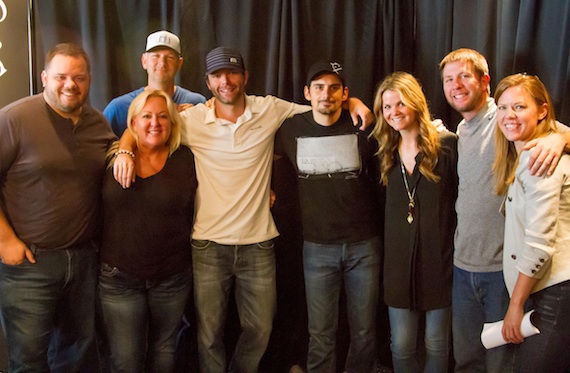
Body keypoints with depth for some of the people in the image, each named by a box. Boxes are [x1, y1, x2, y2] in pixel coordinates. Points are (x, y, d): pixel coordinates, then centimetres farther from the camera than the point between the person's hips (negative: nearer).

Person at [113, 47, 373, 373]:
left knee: (260, 329, 15)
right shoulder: (192, 120, -4)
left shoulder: (270, 110, -2)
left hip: (258, 243, 1)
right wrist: (125, 150, -15)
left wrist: (352, 102, -6)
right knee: (210, 334, 12)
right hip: (209, 245, -1)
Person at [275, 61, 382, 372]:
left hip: (364, 244, 0)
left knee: (364, 331, 13)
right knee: (320, 334, 9)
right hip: (318, 247, 1)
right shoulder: (291, 130, -2)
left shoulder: (363, 129, -7)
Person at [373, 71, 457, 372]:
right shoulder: (386, 152, 7)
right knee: (401, 348, 10)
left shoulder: (447, 145, -9)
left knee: (436, 345, 13)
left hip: (439, 259, -3)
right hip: (399, 260, 4)